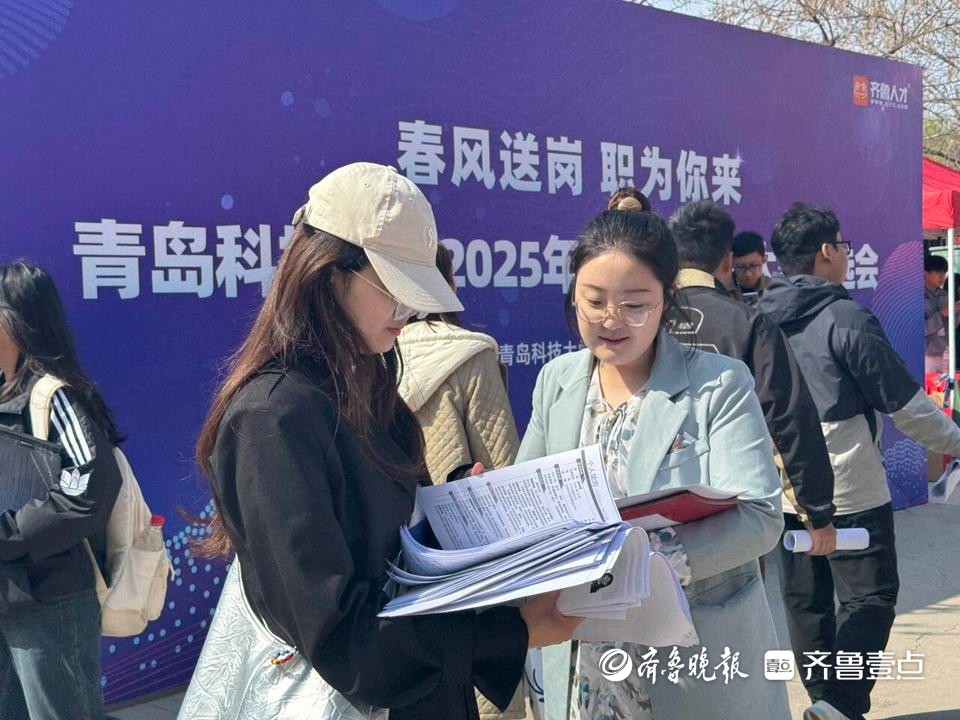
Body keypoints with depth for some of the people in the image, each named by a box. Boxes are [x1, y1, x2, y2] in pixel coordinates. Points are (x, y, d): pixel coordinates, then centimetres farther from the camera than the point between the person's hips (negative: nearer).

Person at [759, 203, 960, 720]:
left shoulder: (761, 319, 6)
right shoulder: (845, 317, -14)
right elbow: (902, 400, -9)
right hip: (849, 492, -6)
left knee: (804, 600, 13)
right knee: (869, 597, 1)